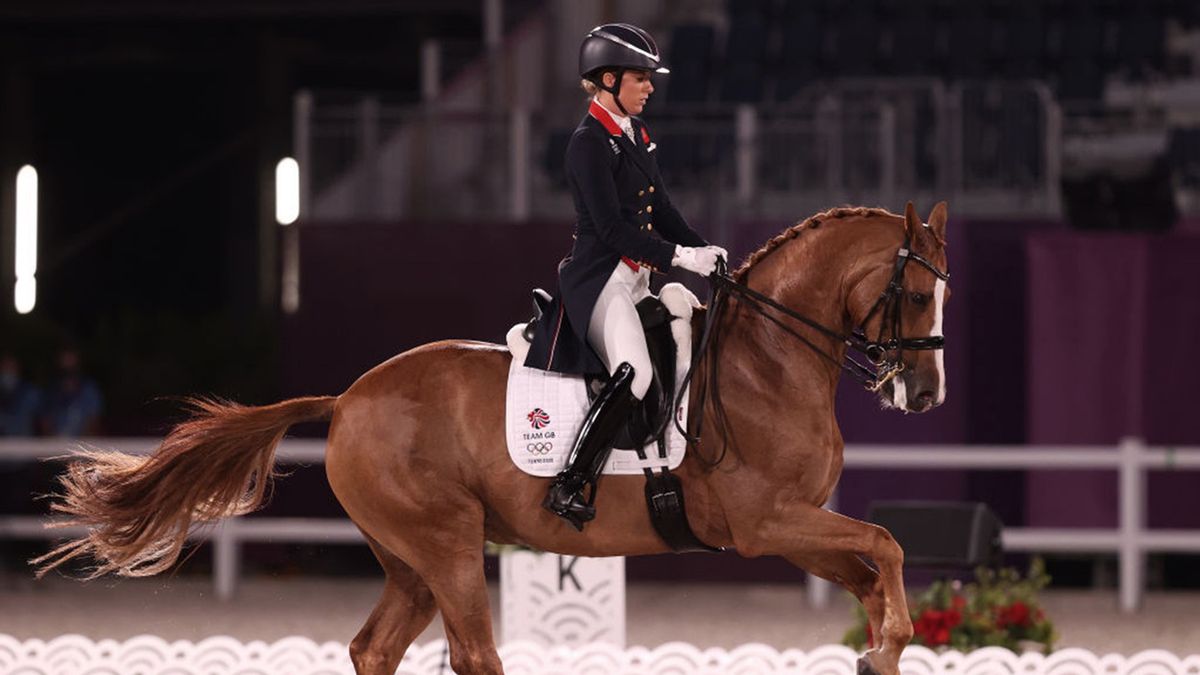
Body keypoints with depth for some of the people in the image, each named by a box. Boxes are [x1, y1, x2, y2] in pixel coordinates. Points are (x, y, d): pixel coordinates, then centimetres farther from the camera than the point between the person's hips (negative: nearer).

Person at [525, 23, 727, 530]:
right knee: (634, 371, -29)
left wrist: (703, 249, 5)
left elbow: (659, 208, 20)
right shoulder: (589, 142, -13)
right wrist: (679, 257, -19)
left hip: (637, 279, 10)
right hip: (600, 276, -10)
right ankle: (569, 488, -29)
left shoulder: (636, 134, 15)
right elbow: (612, 228, -18)